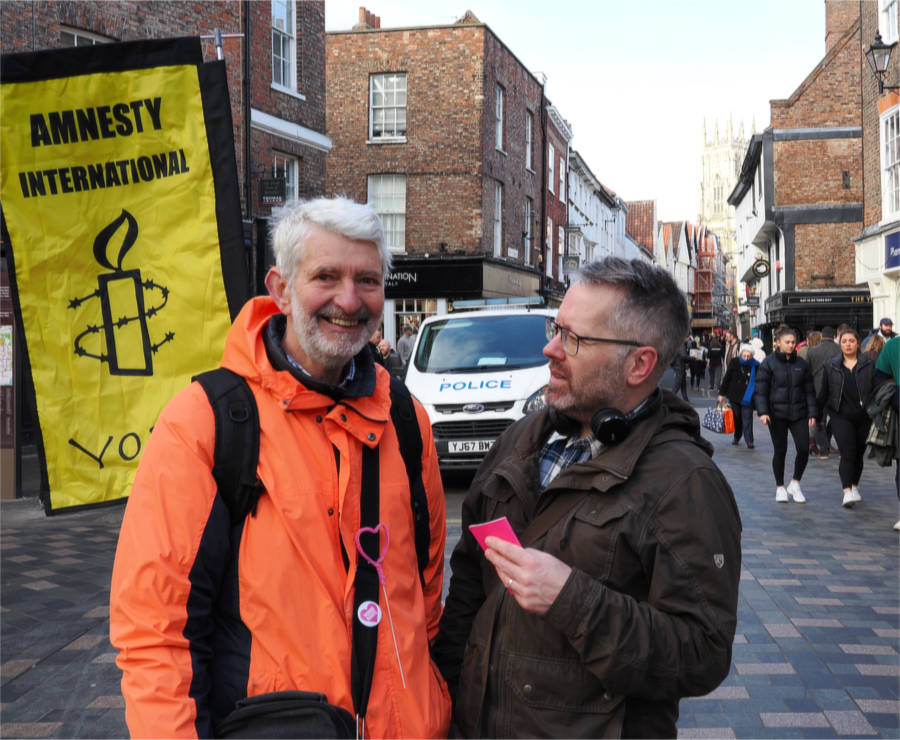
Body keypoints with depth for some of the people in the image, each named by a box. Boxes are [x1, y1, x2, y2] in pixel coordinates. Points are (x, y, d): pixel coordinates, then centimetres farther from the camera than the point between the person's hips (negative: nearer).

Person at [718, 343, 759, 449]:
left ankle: (749, 441, -9)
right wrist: (721, 393, 1)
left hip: (748, 398, -1)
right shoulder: (734, 363, -2)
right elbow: (726, 378, 2)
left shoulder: (755, 366, -3)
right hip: (734, 396, 1)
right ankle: (736, 438, 26)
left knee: (747, 419, -8)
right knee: (736, 417, 10)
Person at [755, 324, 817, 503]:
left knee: (804, 449, -7)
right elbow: (761, 389, -4)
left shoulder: (801, 363, 8)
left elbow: (809, 390, 11)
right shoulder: (769, 363, -3)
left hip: (798, 413, 3)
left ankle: (795, 484, 13)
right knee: (780, 451, 4)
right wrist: (763, 411, -15)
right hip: (777, 414, -3)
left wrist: (812, 413, 5)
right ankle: (780, 487, 20)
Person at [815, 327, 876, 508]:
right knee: (847, 453, -14)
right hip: (841, 417, -1)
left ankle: (854, 486, 30)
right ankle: (847, 491, -21)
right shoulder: (831, 366, 6)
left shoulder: (868, 365, 3)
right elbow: (823, 393, 10)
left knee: (859, 453, 10)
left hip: (863, 417, 1)